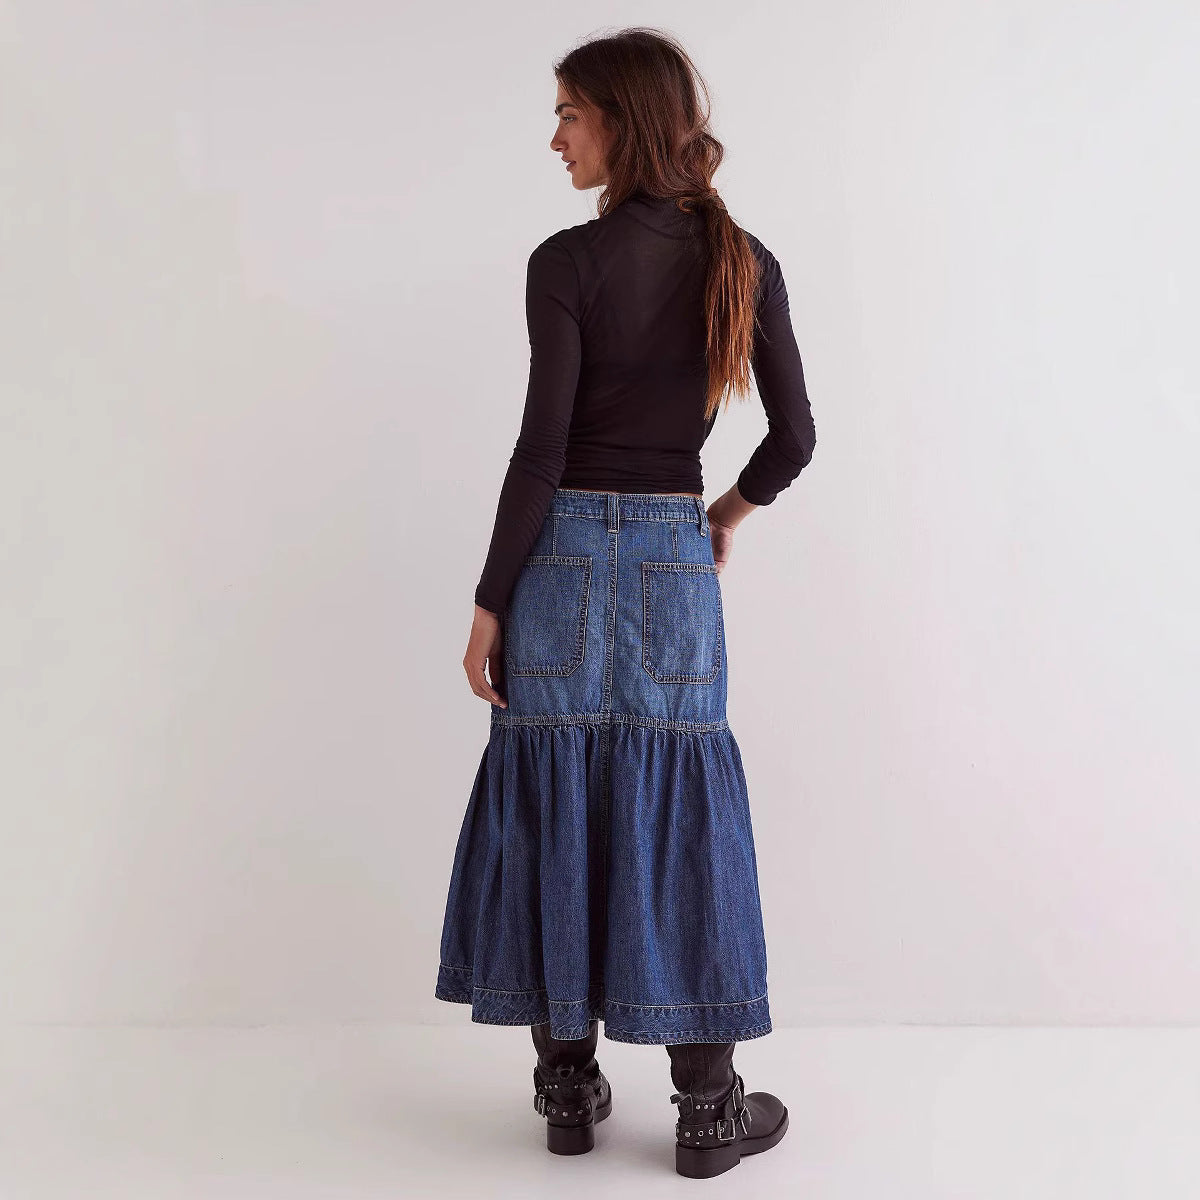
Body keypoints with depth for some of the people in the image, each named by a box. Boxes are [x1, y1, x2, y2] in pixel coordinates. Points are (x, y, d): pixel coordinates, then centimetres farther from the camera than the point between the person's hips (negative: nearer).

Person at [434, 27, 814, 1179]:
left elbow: (542, 451, -12)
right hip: (675, 564, 3)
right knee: (678, 818, 9)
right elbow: (794, 439, 5)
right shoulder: (746, 263, 4)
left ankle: (568, 1088, 20)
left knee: (552, 813, 8)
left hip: (566, 559, -3)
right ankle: (709, 1106, 16)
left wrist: (490, 602, -6)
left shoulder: (569, 261, -8)